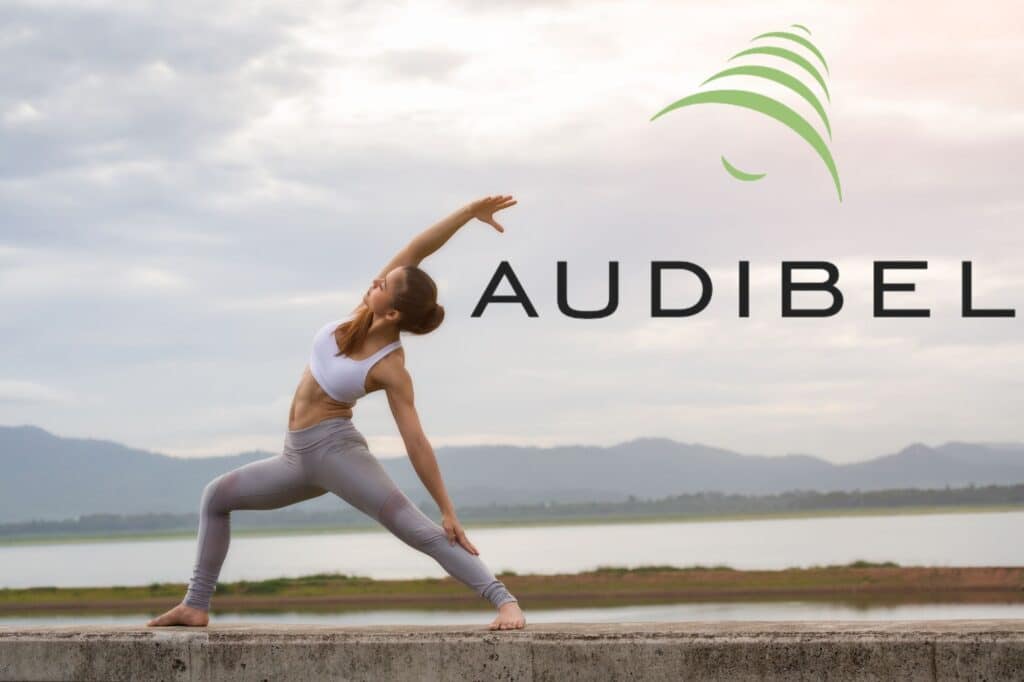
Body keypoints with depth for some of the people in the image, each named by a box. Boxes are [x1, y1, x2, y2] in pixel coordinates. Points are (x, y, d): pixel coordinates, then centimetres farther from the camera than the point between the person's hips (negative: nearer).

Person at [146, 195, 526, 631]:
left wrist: (448, 511, -20)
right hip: (298, 455, 9)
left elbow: (416, 445, -20)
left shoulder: (390, 368, -21)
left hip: (335, 448, -9)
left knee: (417, 528, -21)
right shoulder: (365, 312, -6)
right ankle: (196, 606, 23)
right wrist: (469, 212, -12)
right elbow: (415, 251, -13)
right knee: (216, 496, 19)